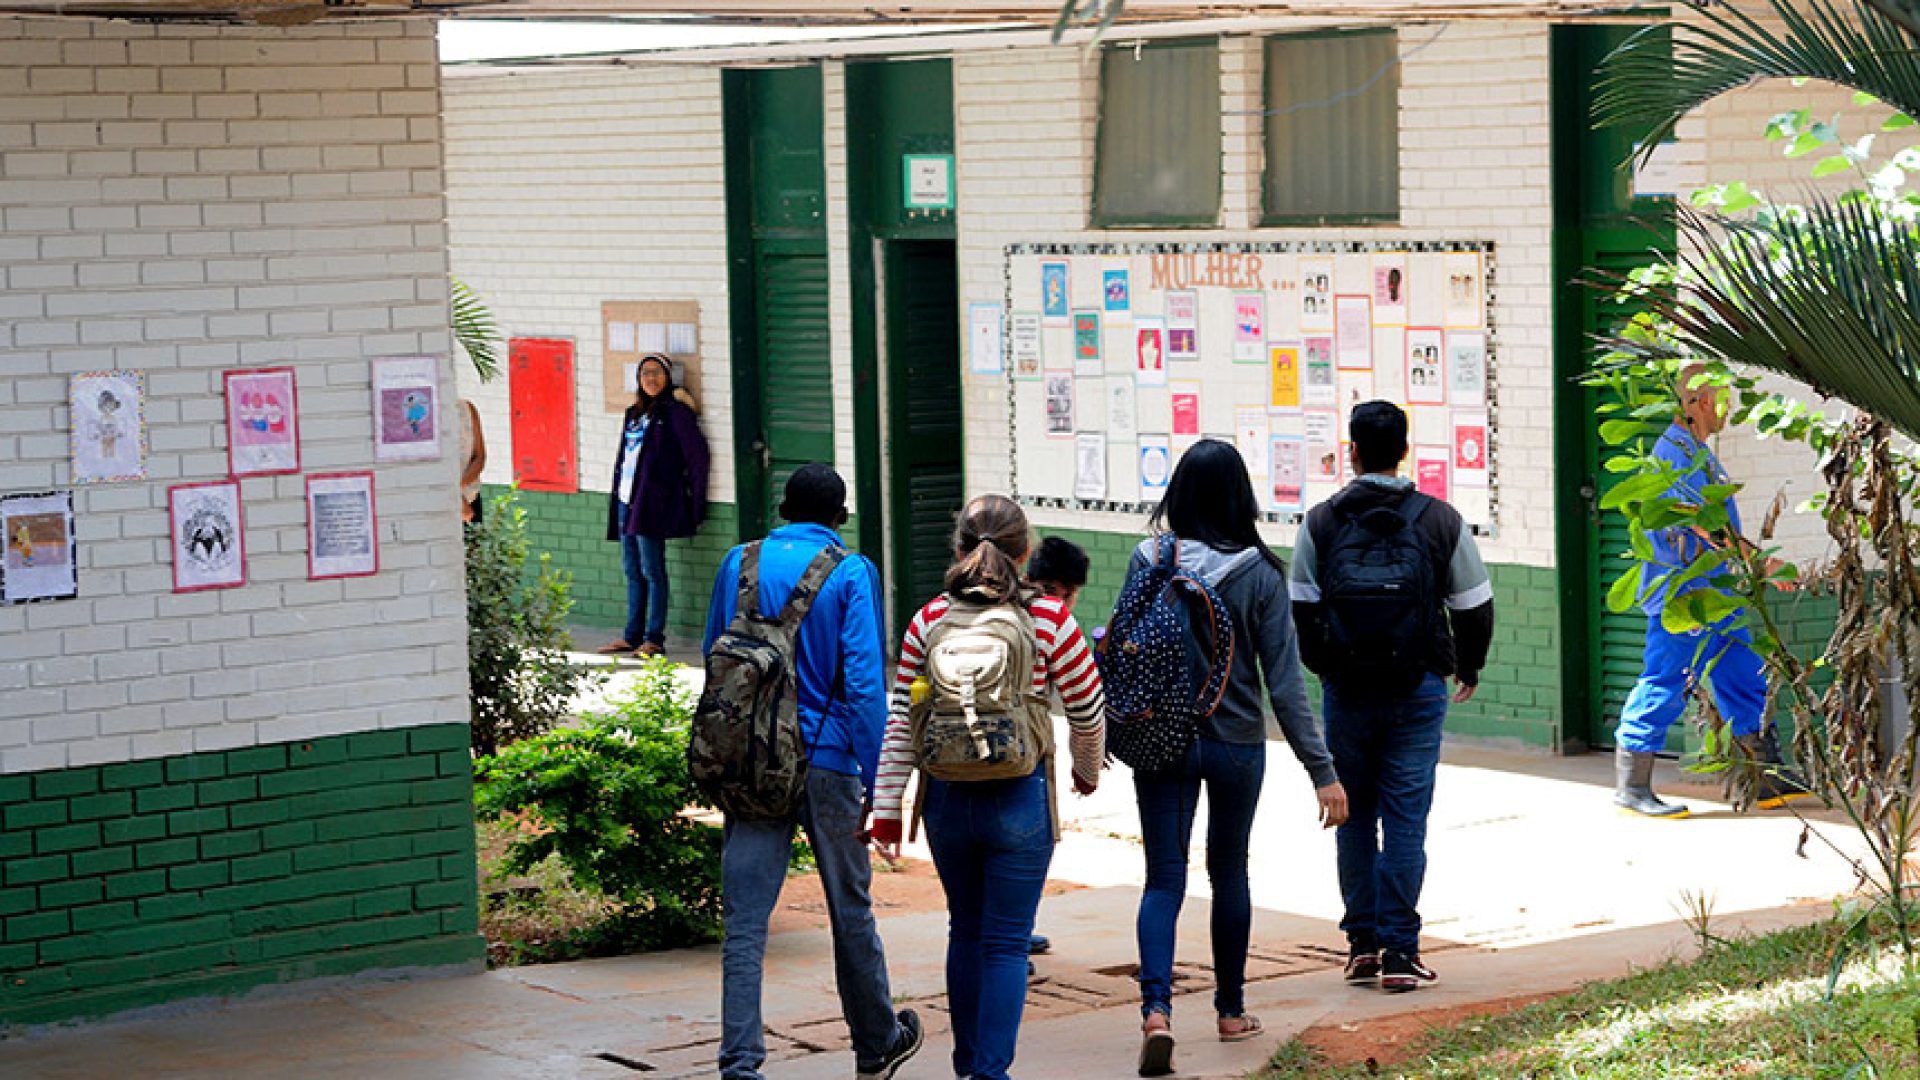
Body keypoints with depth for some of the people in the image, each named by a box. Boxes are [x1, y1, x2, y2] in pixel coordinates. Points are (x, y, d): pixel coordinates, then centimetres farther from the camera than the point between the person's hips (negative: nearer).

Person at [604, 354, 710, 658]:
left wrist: (696, 504, -9)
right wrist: (616, 499, 17)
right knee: (632, 571, 11)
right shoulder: (633, 414, 18)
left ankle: (654, 639, -3)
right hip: (626, 501, 8)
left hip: (653, 502, -8)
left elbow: (697, 454, -8)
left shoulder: (675, 411, -6)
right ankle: (632, 636, 16)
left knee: (652, 570, -6)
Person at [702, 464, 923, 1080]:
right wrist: (875, 777, -11)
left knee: (745, 920, -1)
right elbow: (864, 678, -12)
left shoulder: (739, 564, 6)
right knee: (850, 912, 14)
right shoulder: (851, 573, -6)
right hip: (827, 761, -2)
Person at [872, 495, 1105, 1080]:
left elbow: (901, 724, 0)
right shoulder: (1048, 619, -7)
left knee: (965, 931, 19)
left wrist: (887, 807, 4)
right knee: (1006, 942, 2)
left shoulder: (929, 621, 0)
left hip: (947, 797, 3)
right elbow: (1088, 712, 1)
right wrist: (1087, 771, 21)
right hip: (1020, 800, -3)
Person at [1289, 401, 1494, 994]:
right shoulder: (1441, 521, -2)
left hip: (1346, 690, 1)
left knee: (1354, 813, 12)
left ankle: (1362, 943, 14)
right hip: (1418, 689, 0)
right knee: (1406, 817, 2)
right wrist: (1469, 667, 22)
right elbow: (1473, 606, 4)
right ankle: (1399, 950, -2)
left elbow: (1300, 608, 1)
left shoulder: (1322, 521, -3)